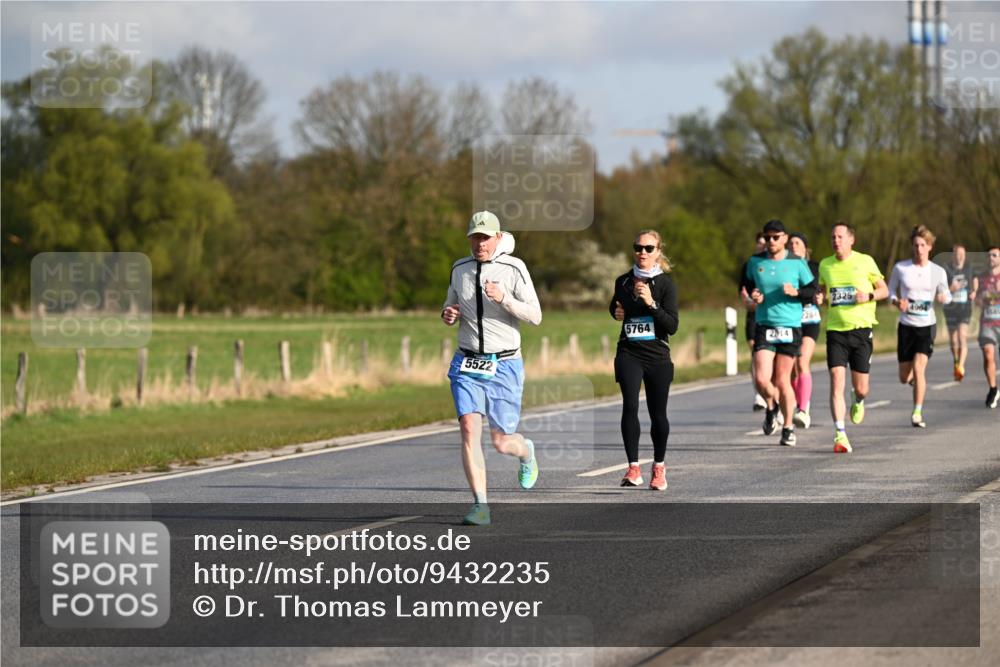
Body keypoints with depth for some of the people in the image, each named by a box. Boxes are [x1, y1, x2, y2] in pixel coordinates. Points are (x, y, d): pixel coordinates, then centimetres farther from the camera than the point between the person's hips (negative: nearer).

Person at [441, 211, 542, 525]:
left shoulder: (514, 268, -7)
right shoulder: (459, 269, 7)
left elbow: (535, 316, -11)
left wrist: (504, 298, -26)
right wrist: (447, 314, -2)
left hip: (504, 365, -3)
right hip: (467, 363, 3)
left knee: (501, 442, 1)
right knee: (469, 428, -16)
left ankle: (526, 452, 38)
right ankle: (480, 505, -14)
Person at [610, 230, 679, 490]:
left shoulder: (665, 284, -4)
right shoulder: (624, 281, 7)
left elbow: (672, 326, -12)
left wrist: (651, 303, -22)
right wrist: (616, 312, 6)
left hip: (658, 356, -2)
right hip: (629, 354, 2)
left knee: (658, 413, 4)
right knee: (630, 406, -16)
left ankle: (659, 466, 25)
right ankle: (633, 468, -14)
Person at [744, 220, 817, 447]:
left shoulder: (797, 263, -1)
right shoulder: (755, 262, 5)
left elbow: (813, 291, 5)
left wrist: (796, 292, -14)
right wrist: (752, 296, 0)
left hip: (790, 326, -1)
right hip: (764, 325, 1)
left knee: (782, 380, 2)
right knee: (762, 379, -11)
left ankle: (788, 427, 20)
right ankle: (772, 407, 23)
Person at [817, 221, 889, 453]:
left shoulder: (865, 261, -1)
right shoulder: (825, 265, 8)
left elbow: (884, 290, 7)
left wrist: (869, 296, -13)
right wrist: (819, 298, 1)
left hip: (861, 329, -1)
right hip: (835, 330, 1)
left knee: (860, 388, 3)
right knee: (836, 382, -13)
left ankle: (858, 403, 41)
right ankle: (840, 435, -15)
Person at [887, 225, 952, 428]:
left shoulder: (938, 272, -1)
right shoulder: (900, 268, -2)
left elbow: (947, 297, 11)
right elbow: (890, 291, 8)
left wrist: (944, 297, -14)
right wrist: (897, 302, -15)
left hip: (927, 325, -1)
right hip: (906, 326, 1)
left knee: (918, 368, -19)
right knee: (904, 378, 6)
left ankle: (917, 414, -10)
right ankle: (916, 379, 44)